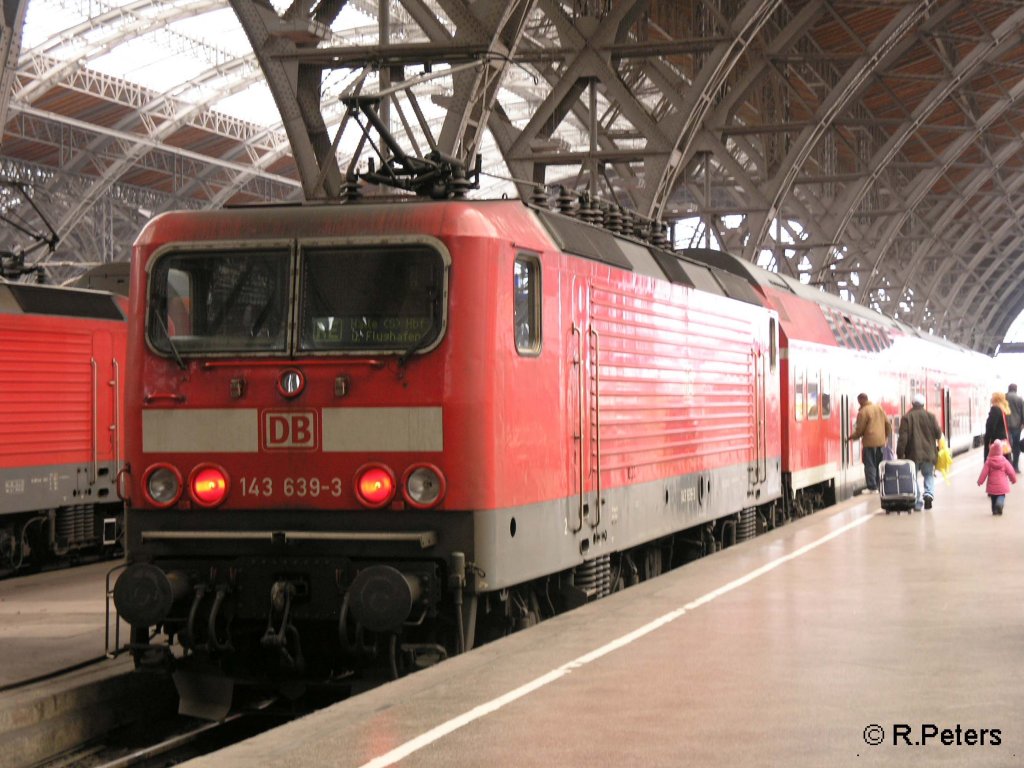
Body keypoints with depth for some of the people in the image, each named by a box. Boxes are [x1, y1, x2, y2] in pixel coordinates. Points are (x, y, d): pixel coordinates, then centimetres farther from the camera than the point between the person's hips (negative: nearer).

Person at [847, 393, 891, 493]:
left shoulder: (863, 412, -11)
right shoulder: (879, 408, 9)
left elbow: (859, 430, -9)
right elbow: (887, 424, 11)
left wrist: (851, 437, 7)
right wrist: (886, 435, 23)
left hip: (869, 441, -7)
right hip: (881, 441, 7)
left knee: (870, 465, -2)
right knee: (879, 464, 14)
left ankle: (872, 487, -5)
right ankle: (880, 485, 16)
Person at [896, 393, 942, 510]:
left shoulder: (907, 417, -6)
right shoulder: (930, 416, -1)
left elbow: (903, 438, -9)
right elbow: (938, 433, 1)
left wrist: (900, 454, -5)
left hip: (913, 453, -2)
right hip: (929, 453, 2)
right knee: (929, 475, 17)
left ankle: (917, 503, 3)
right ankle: (929, 494, -9)